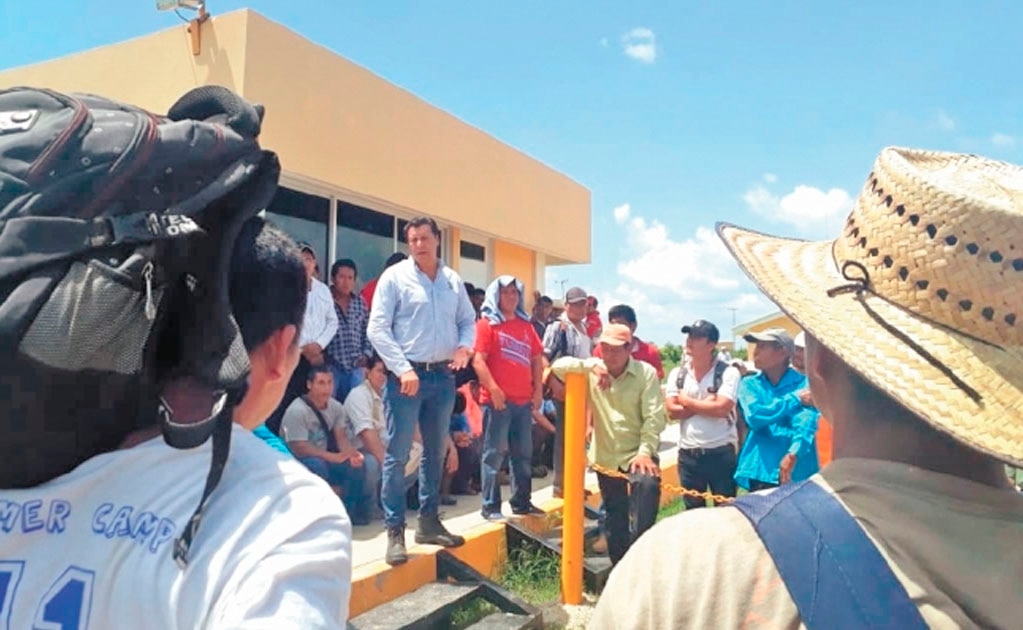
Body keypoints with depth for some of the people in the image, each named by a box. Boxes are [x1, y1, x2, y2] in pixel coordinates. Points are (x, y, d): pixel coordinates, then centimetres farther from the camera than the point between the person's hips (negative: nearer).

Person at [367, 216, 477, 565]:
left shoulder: (453, 280, 10)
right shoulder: (395, 276, -4)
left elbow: (468, 320, 18)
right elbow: (377, 329, -9)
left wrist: (464, 347, -4)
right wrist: (403, 369, -16)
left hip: (443, 376, 5)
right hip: (407, 375, -5)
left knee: (436, 453, 14)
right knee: (397, 455, -3)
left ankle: (428, 521, 27)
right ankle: (395, 531, 5)